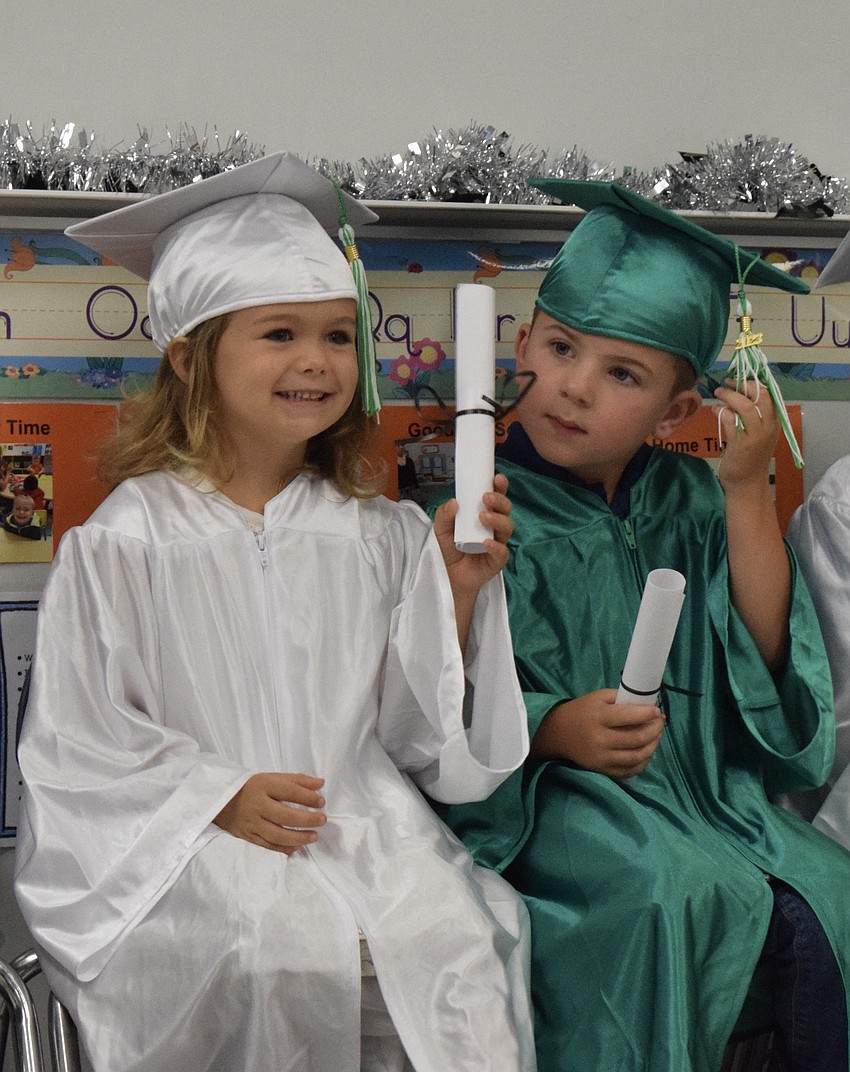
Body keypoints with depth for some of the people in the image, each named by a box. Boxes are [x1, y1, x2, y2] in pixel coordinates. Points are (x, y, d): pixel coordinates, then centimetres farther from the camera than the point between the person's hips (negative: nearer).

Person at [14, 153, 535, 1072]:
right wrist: (219, 796, -12)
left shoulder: (378, 534, 9)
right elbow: (77, 737, -1)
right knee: (284, 955, -30)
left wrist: (457, 590, -5)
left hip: (363, 817, 3)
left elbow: (411, 719, 9)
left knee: (459, 936, -23)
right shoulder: (126, 538, -2)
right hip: (190, 839, -3)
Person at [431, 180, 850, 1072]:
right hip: (540, 795, -4)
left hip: (697, 780, 4)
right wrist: (555, 729, -26)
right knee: (672, 893, -32)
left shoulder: (687, 499, 9)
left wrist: (747, 491, -3)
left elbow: (767, 650, 2)